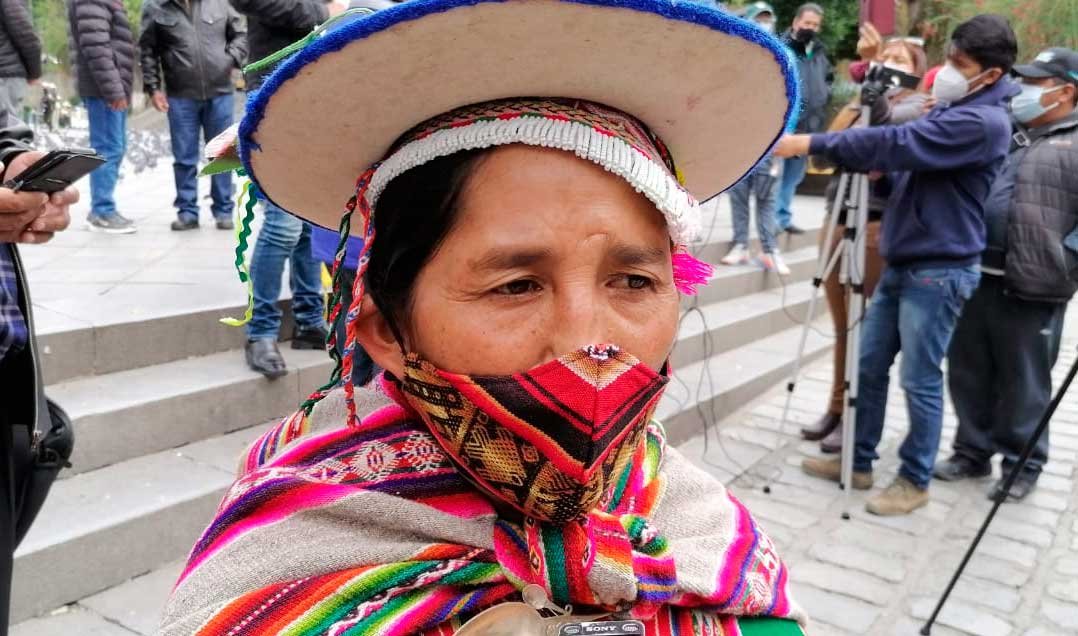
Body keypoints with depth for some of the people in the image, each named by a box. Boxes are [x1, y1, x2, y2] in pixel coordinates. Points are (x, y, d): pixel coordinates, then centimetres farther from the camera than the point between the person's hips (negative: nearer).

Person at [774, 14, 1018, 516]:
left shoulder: (983, 121, -17)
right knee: (868, 365, 12)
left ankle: (915, 480, 16)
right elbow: (910, 156, 20)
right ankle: (858, 460, 25)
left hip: (938, 271, -9)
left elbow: (899, 145, -26)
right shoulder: (953, 108, 14)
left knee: (920, 381, 0)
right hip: (901, 263, 9)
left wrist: (812, 144, -24)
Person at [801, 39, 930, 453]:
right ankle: (836, 410, 21)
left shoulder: (916, 105, 3)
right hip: (838, 221, 5)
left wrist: (880, 105, -36)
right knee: (842, 328, 11)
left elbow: (895, 120, -18)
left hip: (878, 227, -5)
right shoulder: (859, 104, 20)